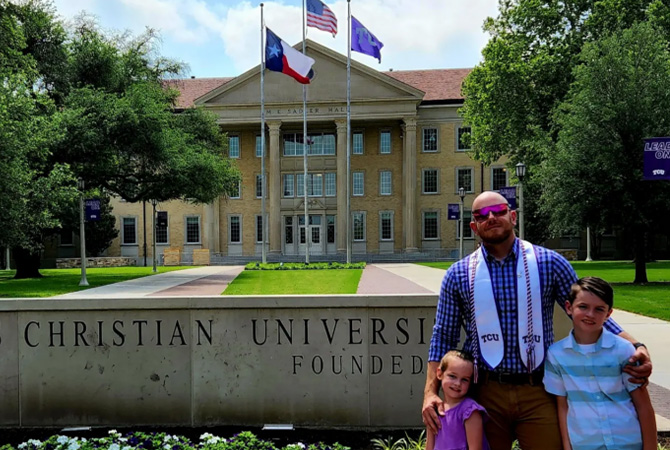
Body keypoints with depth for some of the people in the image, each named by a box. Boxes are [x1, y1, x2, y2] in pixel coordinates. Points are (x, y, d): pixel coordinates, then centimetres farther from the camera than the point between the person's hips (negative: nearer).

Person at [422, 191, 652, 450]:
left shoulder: (549, 263, 0)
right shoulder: (458, 275, 1)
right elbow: (444, 336, 4)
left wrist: (635, 347, -9)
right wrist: (430, 392, -4)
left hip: (539, 392, 0)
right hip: (486, 393, 1)